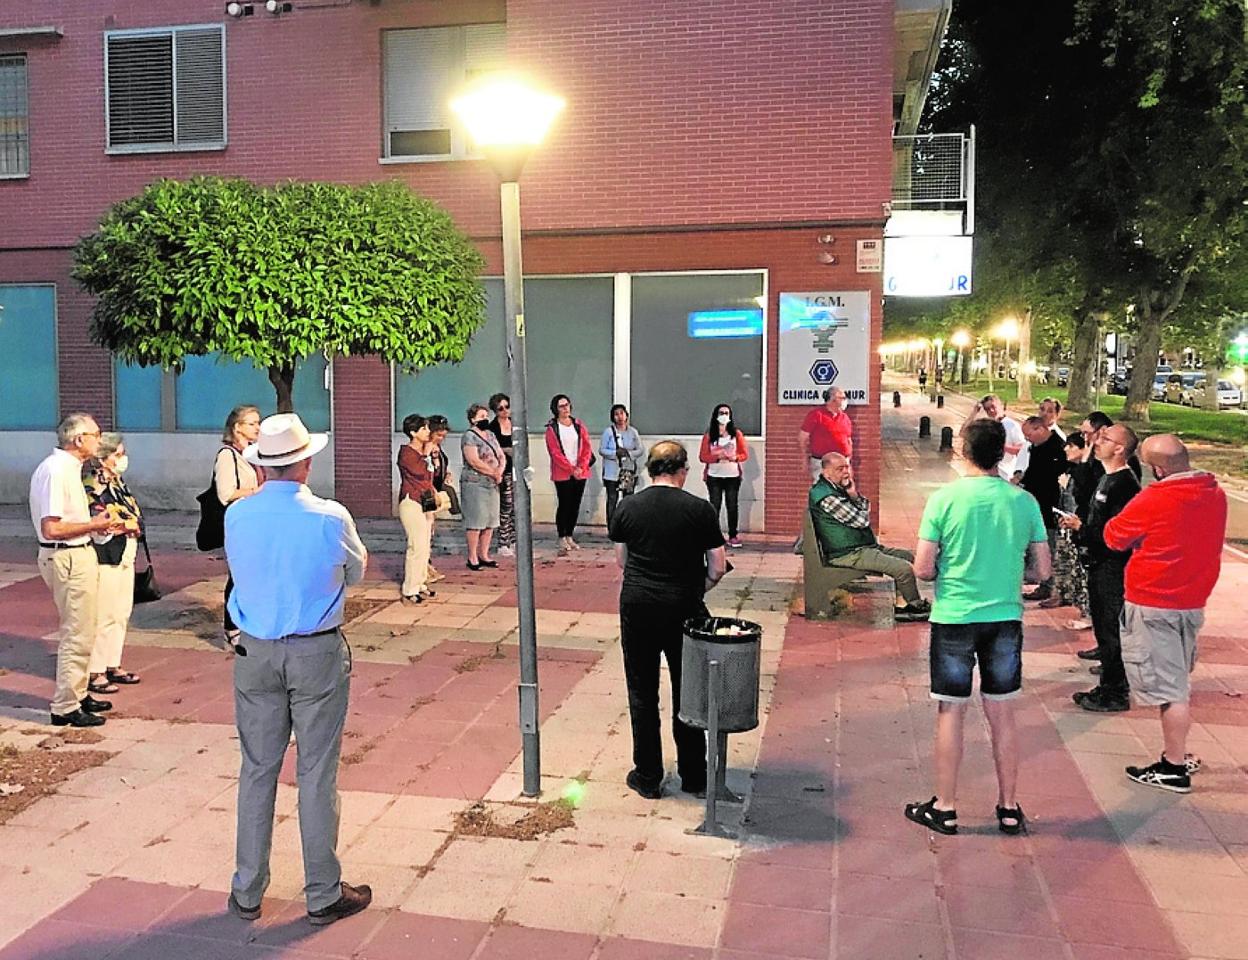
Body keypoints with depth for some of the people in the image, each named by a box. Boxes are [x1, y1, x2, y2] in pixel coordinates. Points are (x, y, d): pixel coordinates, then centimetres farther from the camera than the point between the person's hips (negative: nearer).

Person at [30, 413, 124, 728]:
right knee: (77, 636, -3)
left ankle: (77, 695, 32)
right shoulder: (56, 470, -20)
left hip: (77, 556, 11)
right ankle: (66, 707, 6)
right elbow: (52, 529, -25)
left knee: (78, 632, 20)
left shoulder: (68, 467, 11)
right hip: (69, 559, -11)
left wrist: (100, 524, 11)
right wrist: (93, 525, -16)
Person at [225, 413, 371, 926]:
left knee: (257, 769, 14)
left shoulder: (235, 516, -6)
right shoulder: (330, 517, -14)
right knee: (316, 774, 6)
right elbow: (356, 572, 3)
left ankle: (247, 892, 25)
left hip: (254, 653, 3)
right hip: (317, 655, -3)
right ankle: (323, 894, 18)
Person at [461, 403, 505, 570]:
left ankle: (484, 555, 16)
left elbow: (502, 457, 15)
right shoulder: (469, 436, -8)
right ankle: (472, 557, 0)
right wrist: (494, 472, -12)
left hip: (492, 485, 8)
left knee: (491, 521, 8)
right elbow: (474, 461, -19)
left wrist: (500, 470, -6)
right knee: (476, 521, -6)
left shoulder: (491, 435, 17)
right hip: (475, 485, -8)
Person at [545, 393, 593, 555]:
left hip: (580, 473, 4)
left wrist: (581, 467, -8)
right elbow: (555, 452, -8)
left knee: (575, 505, 7)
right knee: (564, 505, -5)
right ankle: (562, 539, 1)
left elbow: (587, 448, 6)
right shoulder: (552, 428, -2)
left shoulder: (579, 425, 9)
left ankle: (569, 537, 16)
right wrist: (571, 469, -14)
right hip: (562, 474, -4)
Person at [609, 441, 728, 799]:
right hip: (683, 609, -1)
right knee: (689, 693, 12)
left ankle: (648, 777, 18)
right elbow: (718, 568, -3)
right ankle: (694, 776, 22)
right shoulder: (699, 509, -6)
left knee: (642, 693, 11)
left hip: (637, 606, 1)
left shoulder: (627, 507, 0)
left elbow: (621, 560, 11)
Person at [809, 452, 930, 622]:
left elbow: (865, 509, 13)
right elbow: (861, 521, -20)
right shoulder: (827, 497, -23)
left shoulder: (840, 489, 10)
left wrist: (855, 495, -7)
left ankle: (900, 605, 11)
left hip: (864, 546, 11)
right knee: (905, 569, -15)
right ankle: (918, 606, 10)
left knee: (907, 556, 15)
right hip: (848, 555, -11)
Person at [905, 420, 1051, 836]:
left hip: (954, 618, -3)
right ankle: (1009, 808, 23)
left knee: (951, 712, 8)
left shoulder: (944, 499, -10)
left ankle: (945, 807, 17)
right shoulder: (1024, 501, -2)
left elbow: (923, 569, -11)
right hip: (1006, 618, 3)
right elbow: (1042, 571, 2)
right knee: (1002, 714, 13)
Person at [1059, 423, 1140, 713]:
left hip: (1113, 567, -10)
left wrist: (1081, 529, -16)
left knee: (1111, 630, 0)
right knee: (1103, 629, 17)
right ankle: (1107, 687, 29)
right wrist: (1079, 525, 5)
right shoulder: (1107, 479, 13)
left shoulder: (1124, 485, -20)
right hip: (1100, 566, 10)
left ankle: (1115, 695, 11)